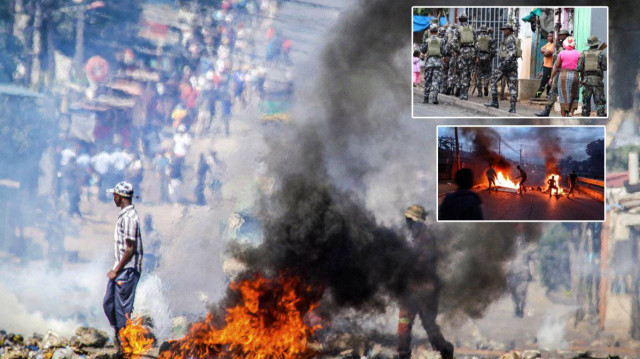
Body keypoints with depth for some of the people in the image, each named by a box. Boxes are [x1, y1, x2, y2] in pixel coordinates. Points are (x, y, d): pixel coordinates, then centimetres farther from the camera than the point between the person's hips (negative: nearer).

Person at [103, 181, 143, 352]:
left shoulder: (129, 217, -18)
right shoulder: (124, 215, 13)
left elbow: (130, 249, -20)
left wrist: (116, 270, -15)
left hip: (127, 270, -10)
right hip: (120, 269, 10)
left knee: (123, 309, -4)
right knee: (109, 304, 13)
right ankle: (119, 336, 23)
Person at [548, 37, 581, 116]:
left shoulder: (562, 53, -2)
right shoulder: (578, 54, 0)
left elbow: (556, 66, -1)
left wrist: (551, 78, 6)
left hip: (564, 75, -1)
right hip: (575, 76, 1)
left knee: (564, 97, 4)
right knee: (574, 96, 16)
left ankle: (564, 116, 3)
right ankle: (571, 112, -2)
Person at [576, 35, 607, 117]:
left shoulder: (584, 54, 7)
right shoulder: (600, 53, 1)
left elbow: (579, 68, -2)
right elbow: (605, 67, -6)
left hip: (586, 80, 2)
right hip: (597, 80, -2)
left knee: (586, 102, 9)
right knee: (600, 102, -2)